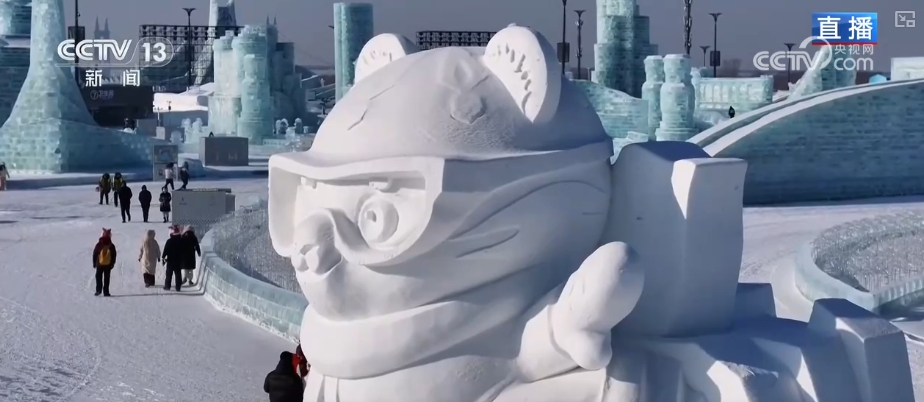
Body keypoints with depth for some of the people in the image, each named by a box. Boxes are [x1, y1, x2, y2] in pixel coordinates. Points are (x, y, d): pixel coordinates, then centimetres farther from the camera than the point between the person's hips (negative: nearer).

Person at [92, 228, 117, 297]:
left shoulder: (111, 246, 0)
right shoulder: (99, 245, -2)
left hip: (107, 265, 0)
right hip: (100, 264, 0)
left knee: (106, 279, 5)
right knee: (99, 278, 5)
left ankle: (106, 292, 4)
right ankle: (98, 290, 11)